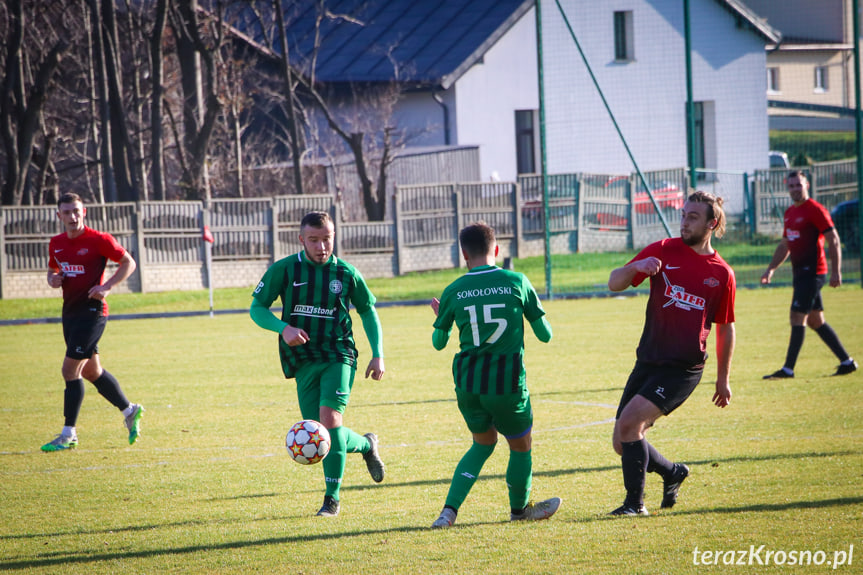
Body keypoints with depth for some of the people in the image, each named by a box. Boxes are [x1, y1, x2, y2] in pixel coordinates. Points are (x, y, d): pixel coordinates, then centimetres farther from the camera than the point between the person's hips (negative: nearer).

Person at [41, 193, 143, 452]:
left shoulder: (98, 240, -10)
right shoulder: (56, 243, 8)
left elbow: (128, 263, -4)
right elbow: (52, 269, 24)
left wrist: (106, 287, -16)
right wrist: (53, 279, -1)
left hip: (92, 311, -8)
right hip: (70, 311, 8)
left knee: (70, 369, -11)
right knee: (91, 371, 14)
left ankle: (69, 433, -4)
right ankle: (129, 410, 32)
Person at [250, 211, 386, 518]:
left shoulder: (347, 273, 2)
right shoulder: (284, 270, -1)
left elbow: (368, 311, 15)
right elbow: (257, 308, 2)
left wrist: (378, 355, 7)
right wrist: (283, 328, -17)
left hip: (338, 357, -2)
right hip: (303, 362, 2)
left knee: (329, 417, -21)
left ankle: (332, 497, -11)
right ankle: (365, 444, 34)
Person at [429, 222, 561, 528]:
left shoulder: (453, 292, 1)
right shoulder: (516, 282, -3)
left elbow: (439, 342, 15)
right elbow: (545, 334, 4)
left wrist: (439, 316, 35)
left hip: (467, 383, 3)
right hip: (508, 382, -3)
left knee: (483, 443, 23)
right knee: (520, 446, 20)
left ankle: (449, 510, 10)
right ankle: (519, 509, 37)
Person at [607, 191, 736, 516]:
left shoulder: (721, 274, 1)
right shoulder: (663, 251, 4)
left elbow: (725, 328, 12)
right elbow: (614, 284, 1)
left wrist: (723, 379, 15)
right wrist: (636, 267, -21)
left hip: (683, 369, -4)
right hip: (648, 363, 4)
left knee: (630, 421, -23)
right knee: (622, 444, 2)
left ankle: (635, 503, -11)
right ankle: (672, 473, 31)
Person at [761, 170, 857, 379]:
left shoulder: (815, 210, -10)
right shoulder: (790, 212, 16)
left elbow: (833, 240, -13)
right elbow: (785, 245, 27)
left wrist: (836, 272, -18)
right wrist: (771, 268, 20)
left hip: (812, 273, -9)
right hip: (800, 273, 9)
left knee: (798, 317, -11)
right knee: (816, 320, 11)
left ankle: (788, 369, -10)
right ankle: (847, 362, 18)